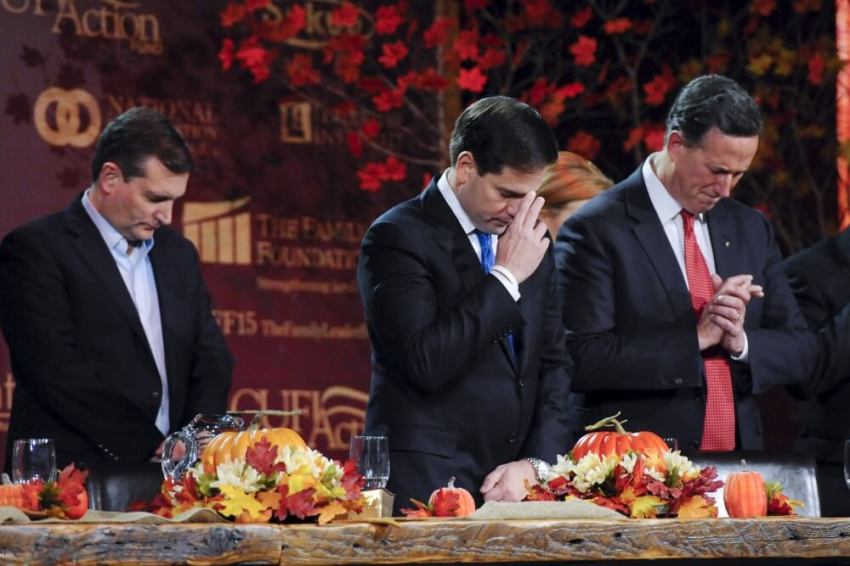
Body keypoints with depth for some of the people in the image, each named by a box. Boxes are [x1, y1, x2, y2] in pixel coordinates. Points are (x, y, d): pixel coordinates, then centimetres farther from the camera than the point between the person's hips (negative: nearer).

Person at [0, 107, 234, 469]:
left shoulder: (178, 254, 20)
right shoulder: (35, 249, -2)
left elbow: (211, 357, 19)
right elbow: (56, 371, -11)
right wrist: (149, 446, -13)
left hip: (165, 472, 6)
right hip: (71, 476, -6)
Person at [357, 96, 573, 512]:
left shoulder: (531, 244, 13)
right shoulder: (397, 237, -7)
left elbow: (552, 364, 15)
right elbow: (425, 363, -19)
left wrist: (536, 463, 0)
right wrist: (505, 278, -14)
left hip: (514, 483, 6)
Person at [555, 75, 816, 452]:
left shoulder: (750, 230, 13)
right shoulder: (596, 231, -4)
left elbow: (800, 352, 13)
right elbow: (580, 360, -13)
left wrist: (741, 341, -7)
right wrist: (695, 337, -14)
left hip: (737, 464, 5)